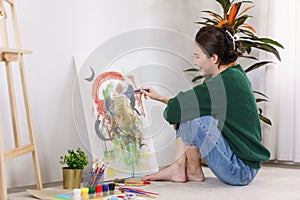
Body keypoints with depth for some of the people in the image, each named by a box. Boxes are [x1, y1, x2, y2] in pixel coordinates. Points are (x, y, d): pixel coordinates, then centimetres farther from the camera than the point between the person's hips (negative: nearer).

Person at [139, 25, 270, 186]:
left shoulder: (225, 83, -22)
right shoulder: (235, 73, 8)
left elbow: (174, 110, -21)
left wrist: (168, 112, 2)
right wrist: (160, 98, 23)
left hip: (241, 171, -10)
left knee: (190, 114, -19)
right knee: (190, 109, 10)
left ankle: (193, 172, 3)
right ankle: (178, 167, 3)